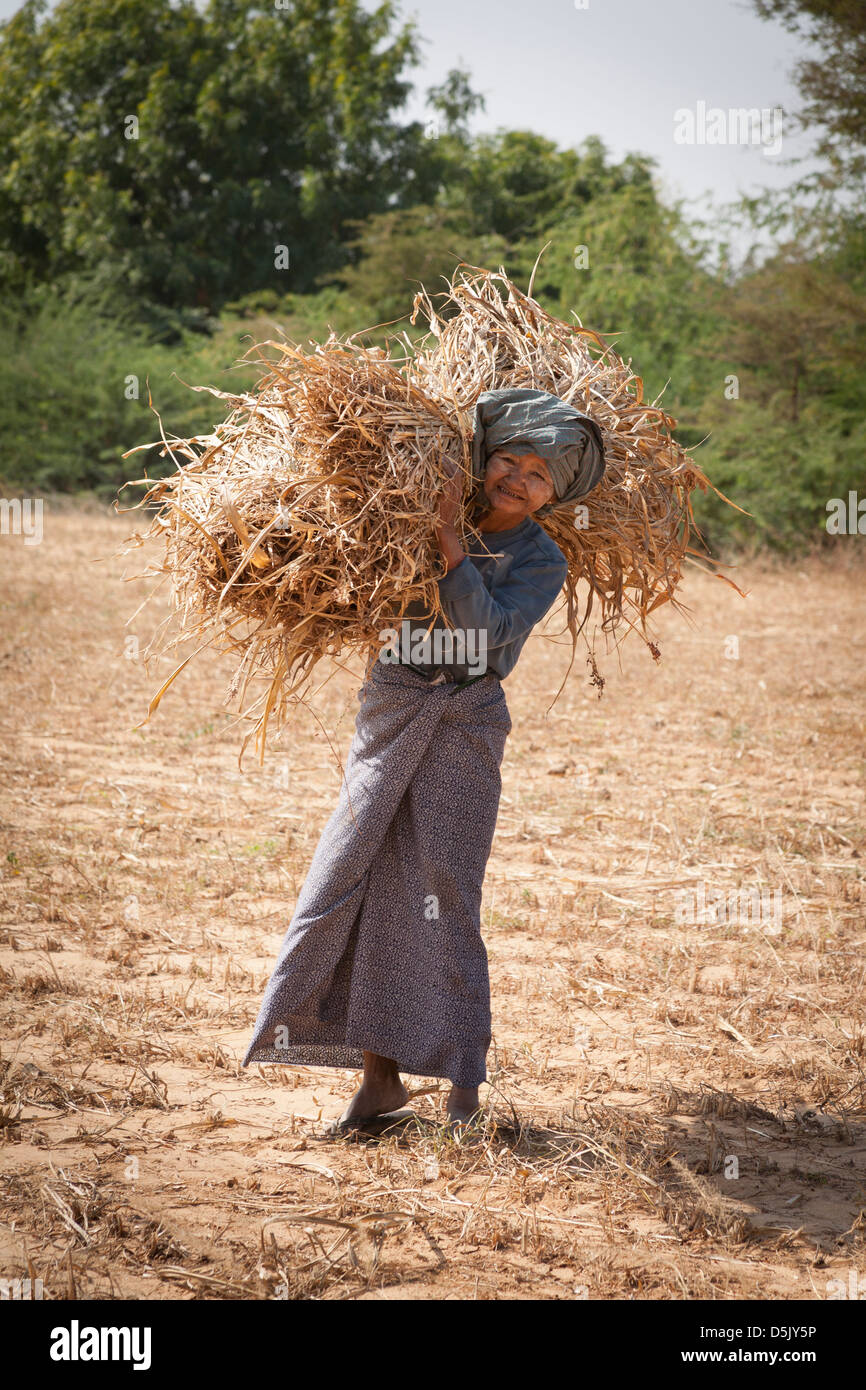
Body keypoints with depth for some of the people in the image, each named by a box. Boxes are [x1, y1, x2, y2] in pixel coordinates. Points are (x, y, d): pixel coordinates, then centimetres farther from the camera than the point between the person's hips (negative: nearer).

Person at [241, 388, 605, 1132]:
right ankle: (379, 1074, 7)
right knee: (351, 882, -1)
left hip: (463, 723, -4)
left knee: (446, 894, -8)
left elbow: (489, 634, -20)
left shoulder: (542, 562, -3)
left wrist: (448, 539, -22)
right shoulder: (434, 503, 6)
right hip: (390, 709, 4)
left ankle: (465, 1082, 0)